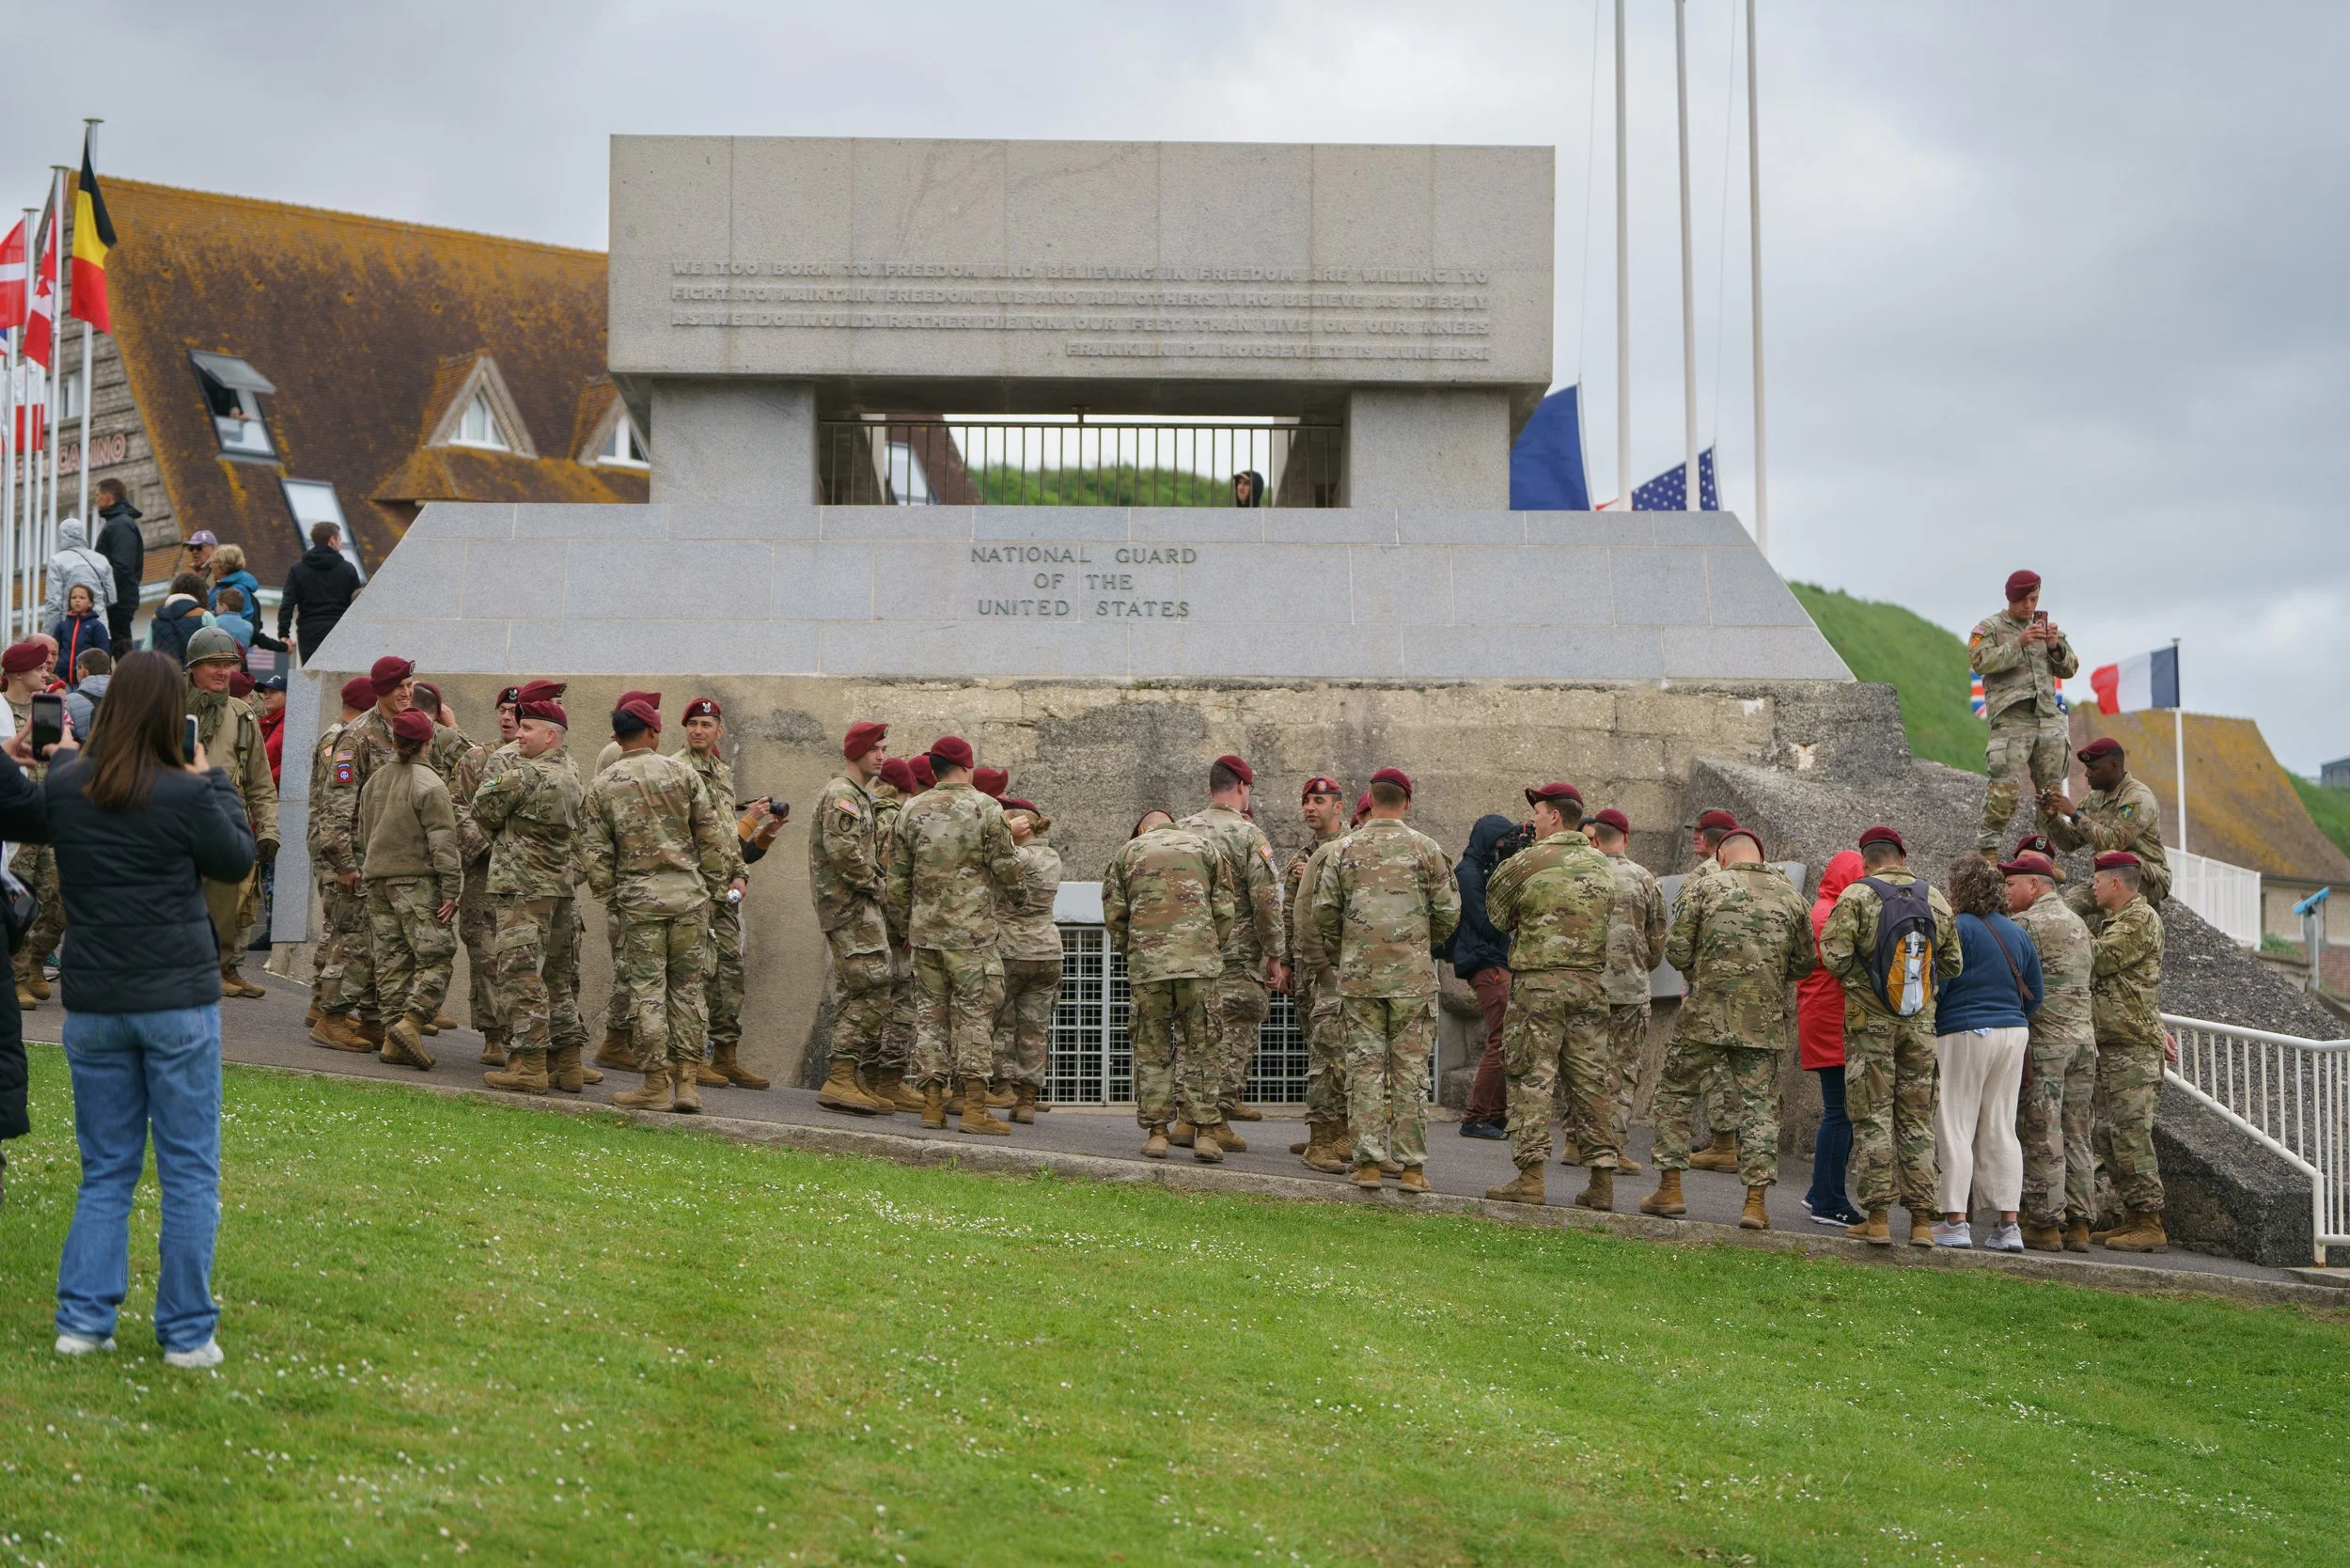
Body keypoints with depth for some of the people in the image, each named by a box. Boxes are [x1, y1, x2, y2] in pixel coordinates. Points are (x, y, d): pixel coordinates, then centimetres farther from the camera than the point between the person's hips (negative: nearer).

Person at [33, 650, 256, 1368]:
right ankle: (187, 1332, 7)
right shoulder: (185, 794, -14)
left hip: (93, 1005, 4)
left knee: (106, 1170, 15)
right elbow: (237, 860, 2)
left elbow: (25, 823, 21)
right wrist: (211, 780, 9)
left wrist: (76, 752, 16)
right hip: (178, 1000, -4)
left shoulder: (63, 786, -2)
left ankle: (83, 1318, 9)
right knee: (190, 1173, 5)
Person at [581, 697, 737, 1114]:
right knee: (689, 986, 7)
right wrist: (716, 885, 11)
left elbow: (594, 852, 1)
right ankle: (686, 1080, 5)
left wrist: (611, 897, 12)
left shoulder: (602, 786, 2)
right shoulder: (681, 773, 1)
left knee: (647, 988, 3)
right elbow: (712, 836, 2)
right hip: (688, 892, 1)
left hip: (638, 895, -1)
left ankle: (656, 1084, 1)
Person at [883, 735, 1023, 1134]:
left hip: (924, 930, 4)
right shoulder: (986, 809, -6)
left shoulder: (912, 811, 6)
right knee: (974, 1016, -2)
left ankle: (932, 1102, 8)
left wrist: (900, 928, 21)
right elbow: (1008, 873, -6)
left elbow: (897, 879, 9)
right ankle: (974, 1108, -6)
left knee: (930, 1013, 10)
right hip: (972, 932, -4)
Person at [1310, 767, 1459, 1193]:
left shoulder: (1347, 848, 3)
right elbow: (1448, 910, 2)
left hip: (1359, 976, 1)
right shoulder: (1424, 848, 1)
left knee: (1365, 1065, 4)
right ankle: (1411, 1165, 1)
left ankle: (1367, 1161, 1)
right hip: (1413, 976, -1)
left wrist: (1335, 956, 19)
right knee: (1411, 1067, 2)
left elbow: (1325, 909, 3)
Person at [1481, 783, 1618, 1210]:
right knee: (1592, 1079, 8)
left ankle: (1530, 1176, -7)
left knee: (1532, 1078, -2)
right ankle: (1602, 1179, 8)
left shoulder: (1529, 861, -6)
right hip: (1592, 980, 5)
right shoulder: (1603, 866, 11)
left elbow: (1496, 912, 3)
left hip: (1539, 980, -5)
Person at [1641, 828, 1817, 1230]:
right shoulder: (1790, 897, 6)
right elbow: (1806, 962, 12)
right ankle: (1756, 1200, -1)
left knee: (1676, 1093, 13)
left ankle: (1670, 1188, 11)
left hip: (1706, 1015, -2)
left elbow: (1676, 951, -3)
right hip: (1764, 1022, 2)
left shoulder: (1705, 888, -1)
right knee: (1760, 1104, 6)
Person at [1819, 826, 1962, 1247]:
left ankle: (1877, 1218, -3)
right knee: (1917, 1119, 8)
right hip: (1920, 1023, 3)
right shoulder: (1935, 899, 6)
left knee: (1872, 1118, 1)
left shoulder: (1857, 896, -7)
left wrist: (1856, 971, 7)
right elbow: (1952, 964, 9)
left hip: (1870, 1021, -3)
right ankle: (1921, 1219, 7)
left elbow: (1834, 956, -14)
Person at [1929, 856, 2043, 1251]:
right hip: (2013, 1034, 6)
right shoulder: (2018, 933, 10)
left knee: (1955, 1127, -1)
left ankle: (1955, 1221, -6)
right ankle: (2009, 1223, 6)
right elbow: (2035, 992, 14)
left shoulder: (1956, 929, -10)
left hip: (1964, 1034, -6)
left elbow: (1934, 986, -13)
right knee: (2001, 1130, 9)